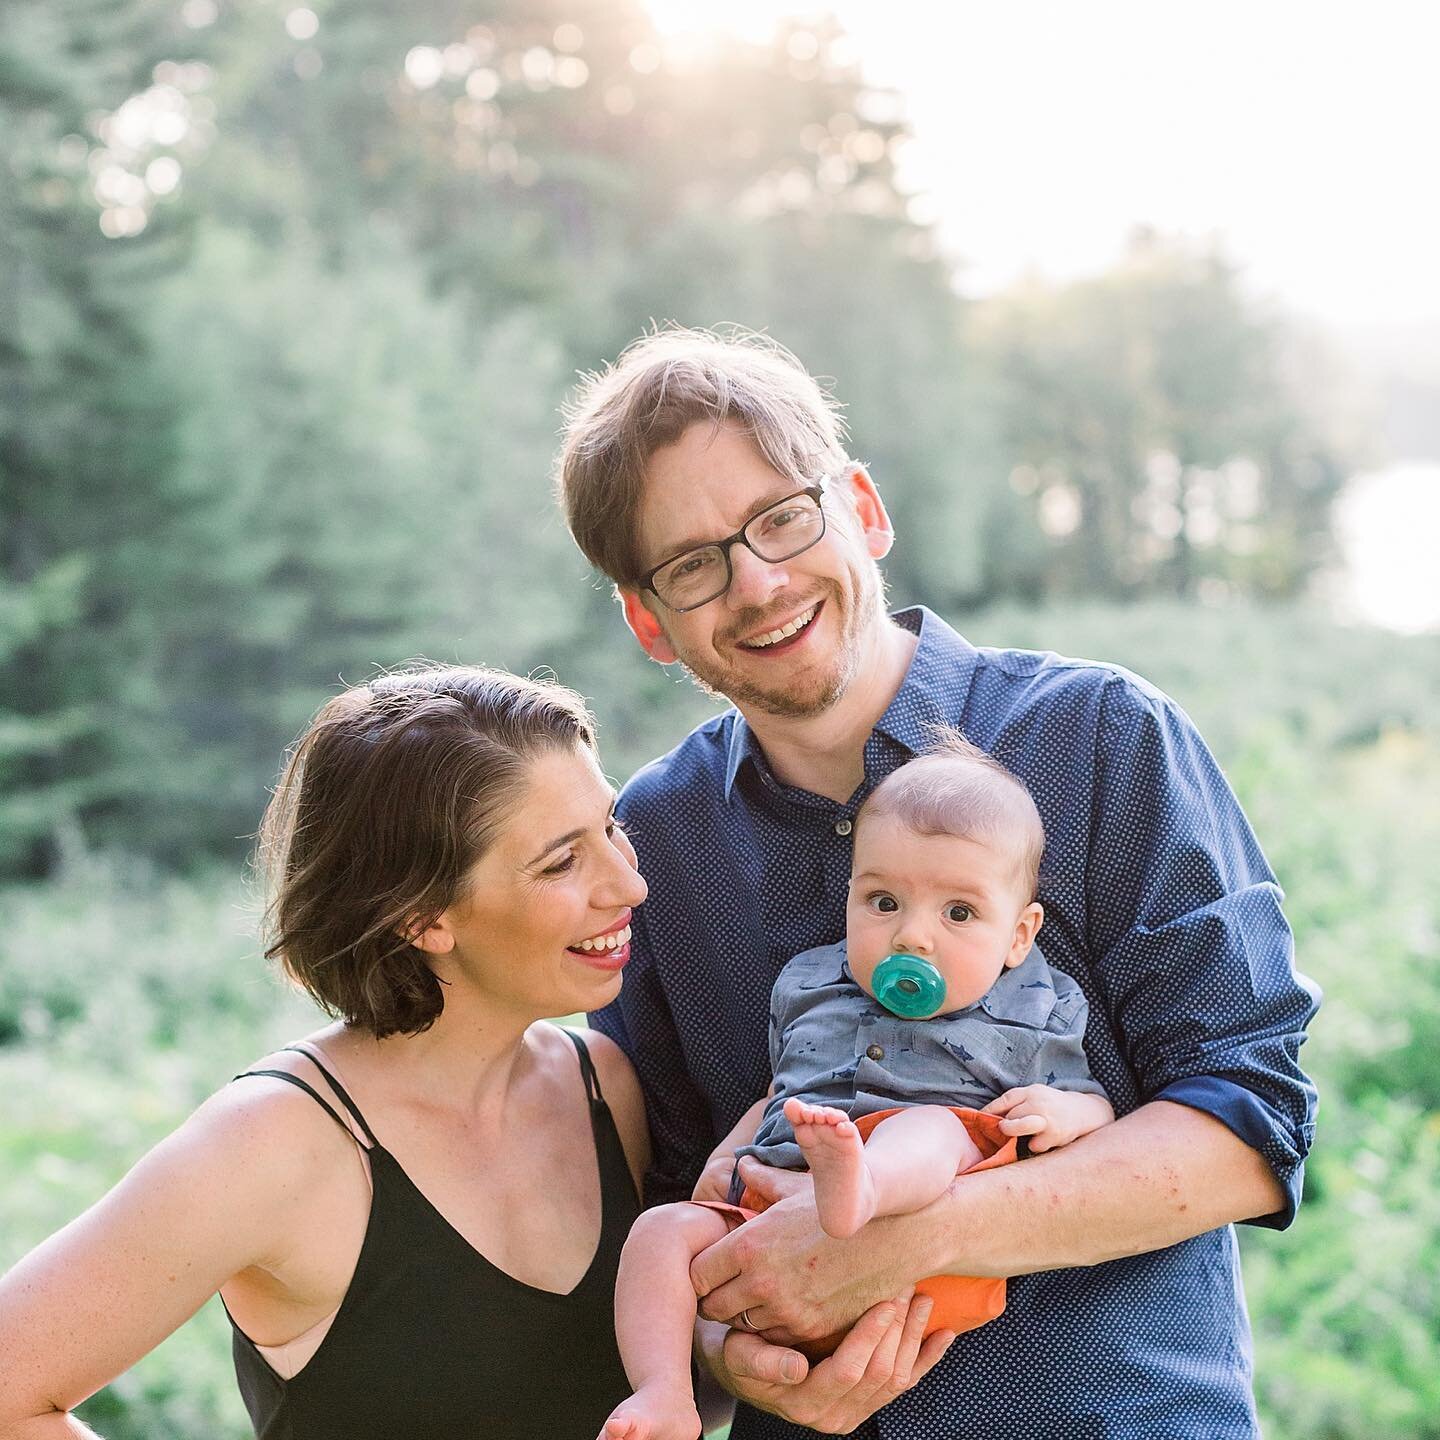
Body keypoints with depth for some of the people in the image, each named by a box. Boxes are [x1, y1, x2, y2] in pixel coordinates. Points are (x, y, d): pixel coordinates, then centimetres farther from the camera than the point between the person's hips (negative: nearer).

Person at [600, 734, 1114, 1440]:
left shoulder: (1036, 1011, 12)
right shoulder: (808, 985, 21)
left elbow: (1095, 1102, 15)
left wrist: (1066, 1112, -8)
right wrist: (727, 1155, 19)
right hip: (773, 1210, 4)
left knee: (932, 1122, -31)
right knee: (663, 1229, -15)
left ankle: (858, 1190, -63)